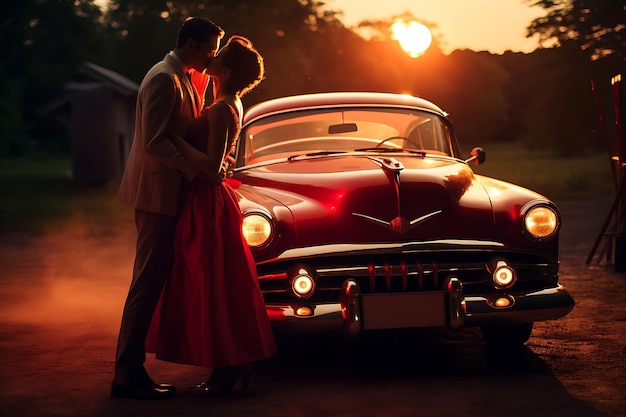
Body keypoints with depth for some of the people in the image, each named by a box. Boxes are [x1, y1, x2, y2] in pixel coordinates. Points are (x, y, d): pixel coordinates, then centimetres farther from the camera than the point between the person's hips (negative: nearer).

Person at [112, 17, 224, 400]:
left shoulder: (182, 79, 16)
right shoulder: (164, 79, -15)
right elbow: (154, 142, -22)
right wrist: (195, 168, -20)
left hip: (168, 192, 10)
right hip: (158, 192, -10)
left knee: (153, 282, 11)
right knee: (148, 283, -7)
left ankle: (132, 369, 16)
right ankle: (127, 375, -3)